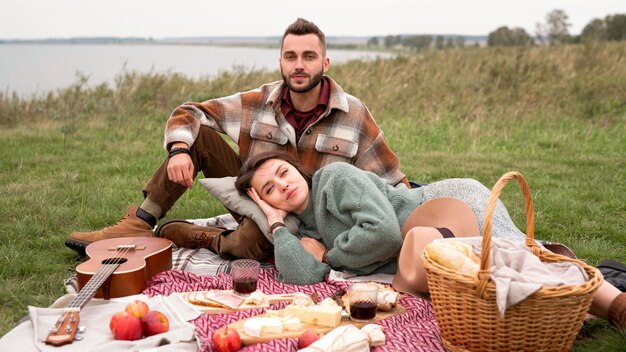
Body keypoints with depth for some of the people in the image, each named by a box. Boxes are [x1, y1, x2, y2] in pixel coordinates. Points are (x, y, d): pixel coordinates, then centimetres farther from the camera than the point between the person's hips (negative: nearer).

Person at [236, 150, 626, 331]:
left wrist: (330, 255, -6)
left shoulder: (334, 177, -9)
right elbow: (302, 276, -10)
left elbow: (383, 231, -20)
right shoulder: (309, 228, 12)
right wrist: (276, 222, -1)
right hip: (426, 243, 6)